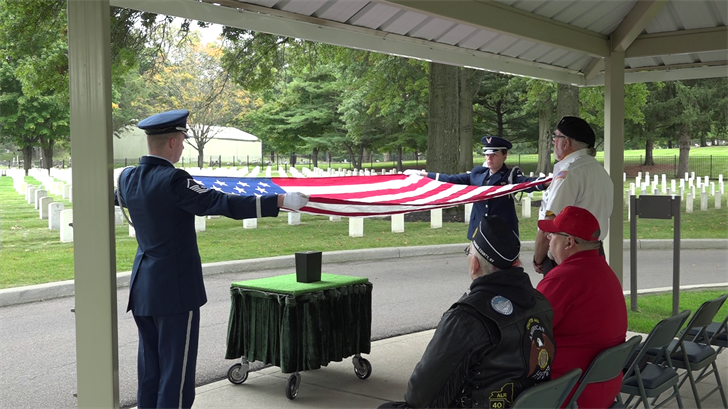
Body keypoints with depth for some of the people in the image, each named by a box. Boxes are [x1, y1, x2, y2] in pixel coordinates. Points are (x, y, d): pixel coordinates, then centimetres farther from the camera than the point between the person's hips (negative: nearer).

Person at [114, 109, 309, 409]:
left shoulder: (128, 177, 5)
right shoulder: (173, 181, -19)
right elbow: (222, 203, -24)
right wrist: (280, 201, -21)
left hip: (143, 288, 8)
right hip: (176, 289, -8)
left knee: (149, 370, 16)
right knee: (176, 371, 0)